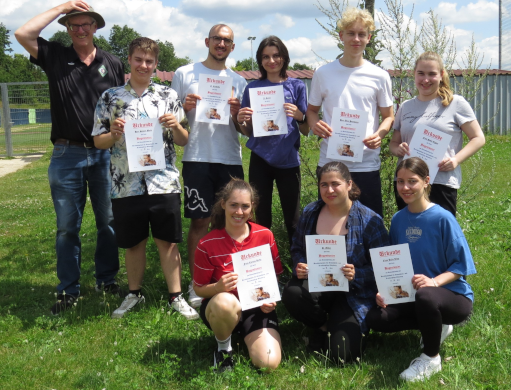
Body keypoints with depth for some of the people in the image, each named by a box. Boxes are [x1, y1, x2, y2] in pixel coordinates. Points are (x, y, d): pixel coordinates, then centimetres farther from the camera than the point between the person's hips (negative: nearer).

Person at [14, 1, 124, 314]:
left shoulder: (113, 64, 7)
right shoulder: (55, 57, 5)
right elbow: (23, 34, -10)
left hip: (105, 154, 1)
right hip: (67, 155, -1)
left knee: (108, 221, 8)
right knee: (67, 226, 5)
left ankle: (107, 280, 23)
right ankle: (68, 290, 15)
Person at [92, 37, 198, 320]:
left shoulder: (168, 96, 5)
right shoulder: (110, 97, 5)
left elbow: (184, 141, 7)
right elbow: (98, 142, 6)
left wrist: (175, 126, -13)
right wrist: (114, 134, -14)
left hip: (164, 182, 0)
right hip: (126, 185, 1)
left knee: (168, 242, 5)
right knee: (133, 243, 13)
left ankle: (176, 297, 18)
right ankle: (134, 294, 30)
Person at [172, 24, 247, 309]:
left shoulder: (239, 81, 15)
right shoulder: (185, 74, 6)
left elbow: (243, 129, 14)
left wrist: (237, 112, -7)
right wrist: (184, 107, -13)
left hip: (231, 160, 3)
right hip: (197, 158, -3)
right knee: (200, 221, -2)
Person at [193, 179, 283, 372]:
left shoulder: (265, 235, -5)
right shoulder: (208, 245, -11)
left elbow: (275, 275, 8)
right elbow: (199, 289, -2)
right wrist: (219, 287, -24)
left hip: (258, 307, 2)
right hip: (220, 307, -2)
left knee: (269, 363, -21)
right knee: (225, 302, -41)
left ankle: (244, 335, 15)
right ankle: (223, 347, -6)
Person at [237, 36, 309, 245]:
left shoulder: (296, 86, 5)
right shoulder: (253, 88, 8)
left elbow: (306, 130, 4)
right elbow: (248, 132, 11)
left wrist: (298, 115, -16)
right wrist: (241, 121, -11)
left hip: (288, 159, -1)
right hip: (260, 159, 1)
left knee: (293, 220, 0)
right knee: (261, 219, 6)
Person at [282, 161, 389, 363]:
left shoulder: (369, 220, -10)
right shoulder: (310, 212, 3)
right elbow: (297, 248, 13)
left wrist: (357, 275, -28)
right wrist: (299, 266, -11)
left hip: (354, 292, -3)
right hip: (315, 285, 4)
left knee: (340, 353, -22)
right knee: (291, 293, -33)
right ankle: (325, 326, 0)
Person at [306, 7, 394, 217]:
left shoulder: (379, 76, 3)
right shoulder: (323, 73, 4)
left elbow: (388, 116, 10)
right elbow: (312, 109, 14)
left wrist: (379, 134, -11)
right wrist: (314, 124, -9)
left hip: (367, 164, 0)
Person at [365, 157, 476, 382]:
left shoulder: (442, 218, -15)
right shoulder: (398, 219, 1)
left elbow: (461, 265, -14)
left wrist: (434, 281, -31)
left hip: (452, 295, -6)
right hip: (411, 295, 6)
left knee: (425, 296, -40)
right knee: (375, 319, -13)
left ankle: (431, 358, -13)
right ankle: (435, 326, 10)